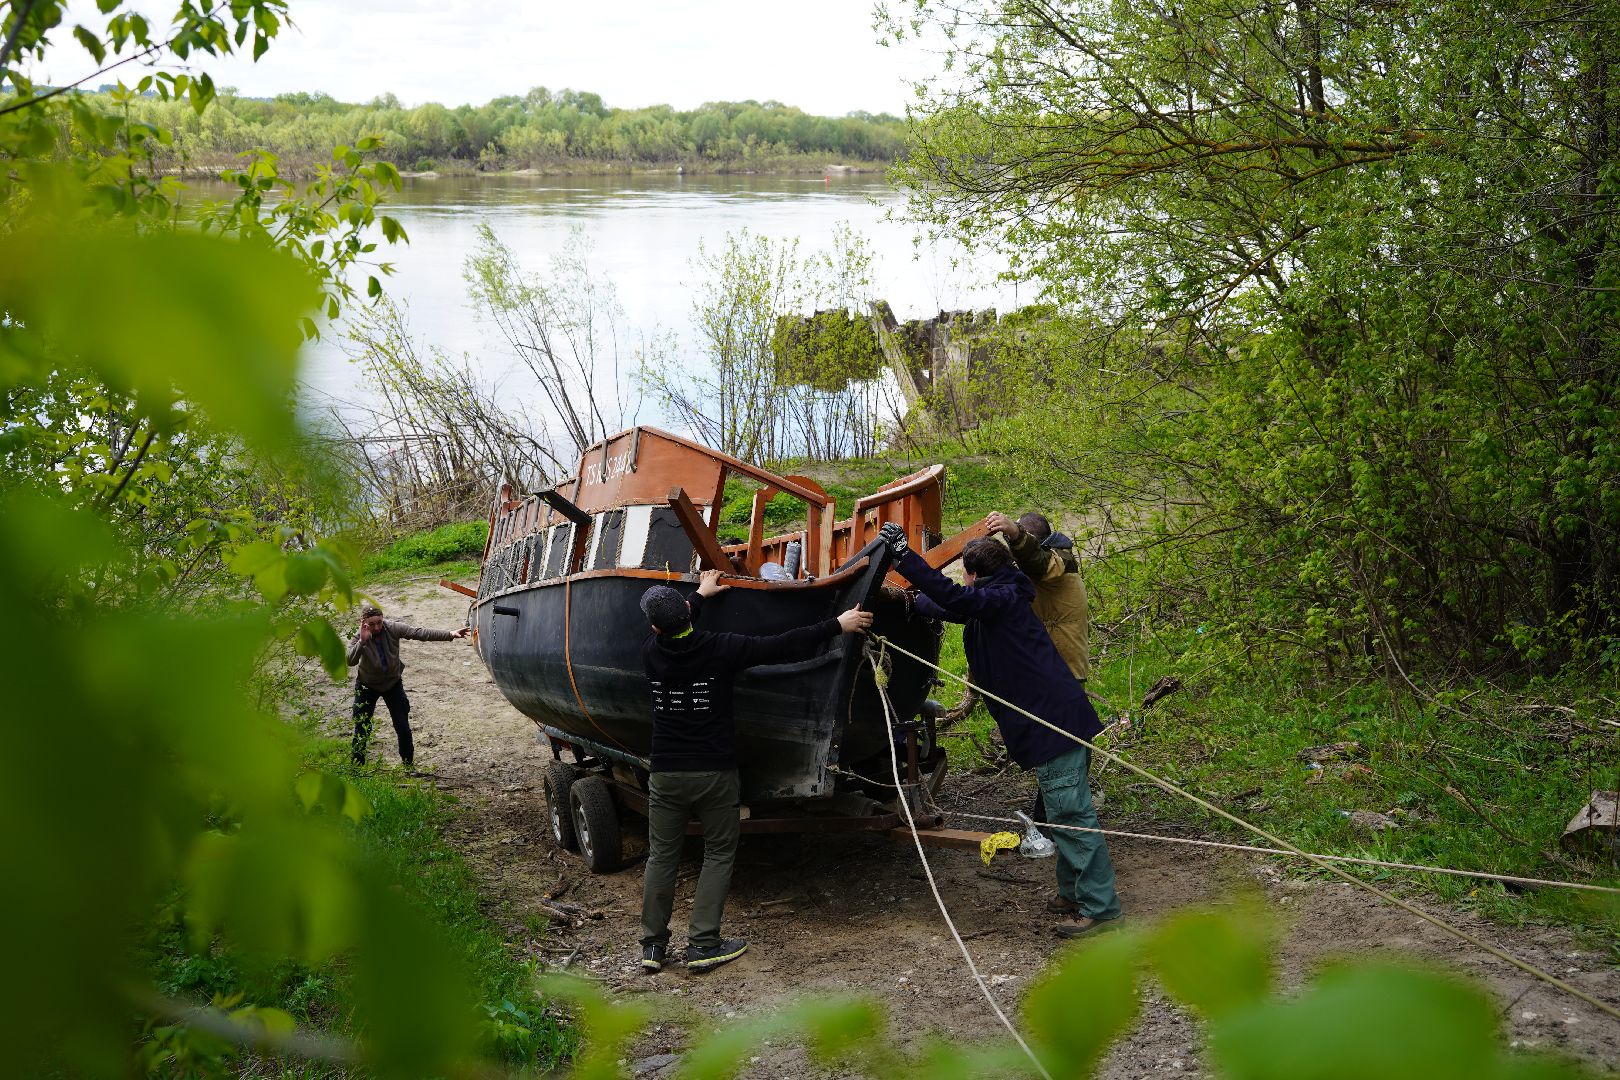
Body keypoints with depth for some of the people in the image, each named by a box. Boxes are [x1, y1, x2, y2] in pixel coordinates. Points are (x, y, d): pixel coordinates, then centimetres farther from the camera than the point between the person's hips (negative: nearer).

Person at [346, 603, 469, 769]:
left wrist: (450, 634, -33)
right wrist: (362, 641, -49)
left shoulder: (392, 629, -20)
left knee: (403, 727, 2)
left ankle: (408, 764, 17)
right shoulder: (359, 638, -22)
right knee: (362, 728, 0)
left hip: (393, 683, 1)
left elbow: (420, 633, -25)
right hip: (367, 686, -1)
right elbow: (350, 661, -36)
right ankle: (356, 766, 15)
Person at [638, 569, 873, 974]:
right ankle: (703, 944, 5)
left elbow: (664, 632, 22)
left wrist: (701, 595, 34)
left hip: (665, 773, 3)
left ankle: (652, 945, 15)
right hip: (714, 773, -2)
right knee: (719, 853, 10)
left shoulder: (651, 651, -4)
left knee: (661, 856, 12)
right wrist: (838, 626, -2)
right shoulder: (720, 648, -13)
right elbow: (783, 647, -11)